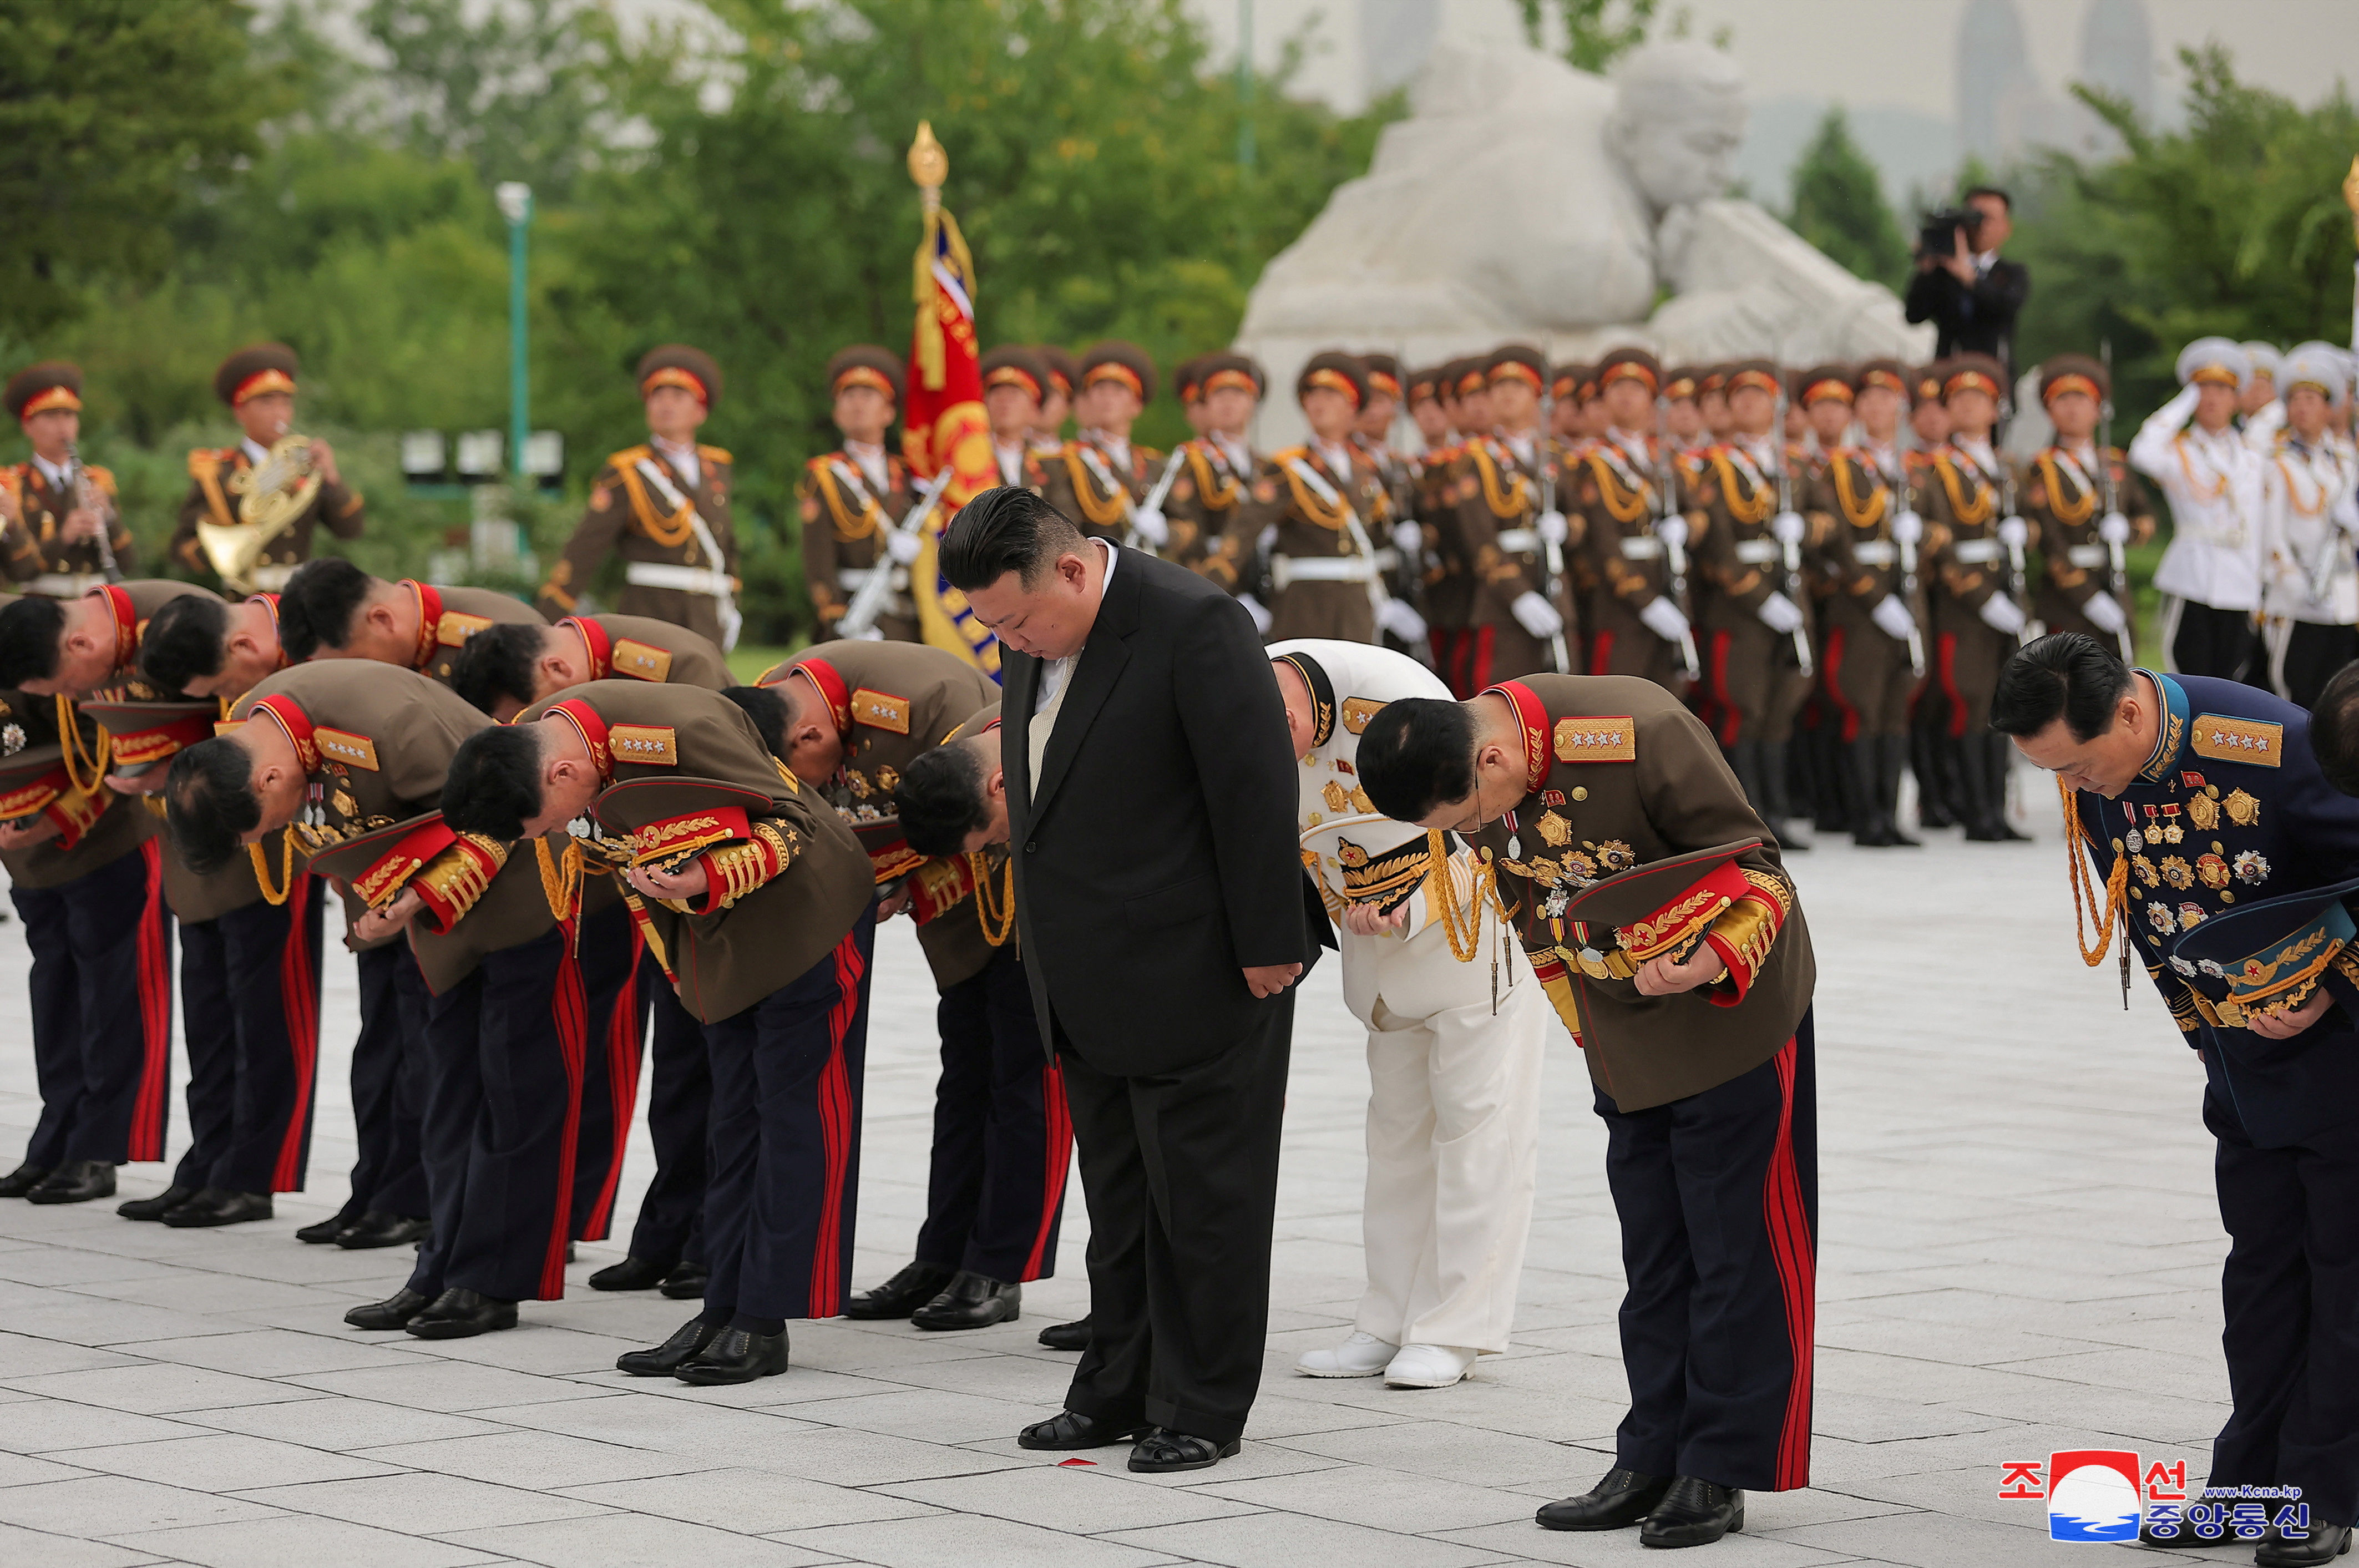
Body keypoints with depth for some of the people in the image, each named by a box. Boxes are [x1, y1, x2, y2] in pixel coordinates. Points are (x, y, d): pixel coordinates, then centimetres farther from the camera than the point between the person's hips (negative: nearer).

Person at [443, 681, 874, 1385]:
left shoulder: (682, 731, -34)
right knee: (736, 1121, 8)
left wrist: (707, 879, -36)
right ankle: (724, 1311, 11)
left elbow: (793, 819, -22)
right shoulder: (529, 740, -9)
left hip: (808, 916, -8)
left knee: (794, 1114, -5)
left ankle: (764, 1323, -4)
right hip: (725, 936, 8)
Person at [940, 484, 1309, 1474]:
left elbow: (1257, 790, -17)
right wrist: (1047, 949, 12)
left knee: (1201, 1199, 2)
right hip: (1092, 981, 8)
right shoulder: (1034, 638, 6)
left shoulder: (1193, 625, -19)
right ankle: (1118, 1392, 24)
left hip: (1192, 978, -8)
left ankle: (1202, 1411, 10)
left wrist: (1269, 948, -15)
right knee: (1118, 1197, 15)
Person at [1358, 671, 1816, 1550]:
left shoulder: (1638, 734, -30)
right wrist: (1590, 1033, 12)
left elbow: (1752, 860, -19)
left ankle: (1721, 1472, 2)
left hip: (1735, 1010, -6)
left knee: (1737, 1246, -3)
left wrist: (1712, 962, -35)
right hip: (1626, 1040, 6)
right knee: (1653, 1255, 9)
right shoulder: (1465, 779, -9)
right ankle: (1654, 1461, 15)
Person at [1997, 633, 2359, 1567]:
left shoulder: (2272, 747, -29)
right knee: (2260, 1261, 11)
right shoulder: (2088, 782, -8)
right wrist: (2211, 1028, -2)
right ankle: (2251, 1479, 17)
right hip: (2241, 1053, 6)